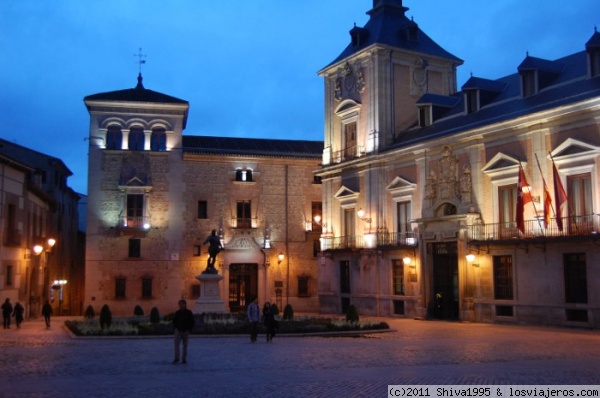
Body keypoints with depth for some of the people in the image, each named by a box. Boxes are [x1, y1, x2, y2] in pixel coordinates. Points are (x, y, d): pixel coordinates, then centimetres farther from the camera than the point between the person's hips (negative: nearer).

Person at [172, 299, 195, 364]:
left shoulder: (189, 313, -2)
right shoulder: (177, 313, 4)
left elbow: (193, 322, 2)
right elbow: (174, 321, 17)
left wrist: (189, 330, -5)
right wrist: (175, 327, 3)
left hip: (186, 331, -1)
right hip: (178, 331, 1)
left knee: (185, 346, 4)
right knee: (176, 344, -13)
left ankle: (184, 359, 11)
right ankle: (176, 358, -11)